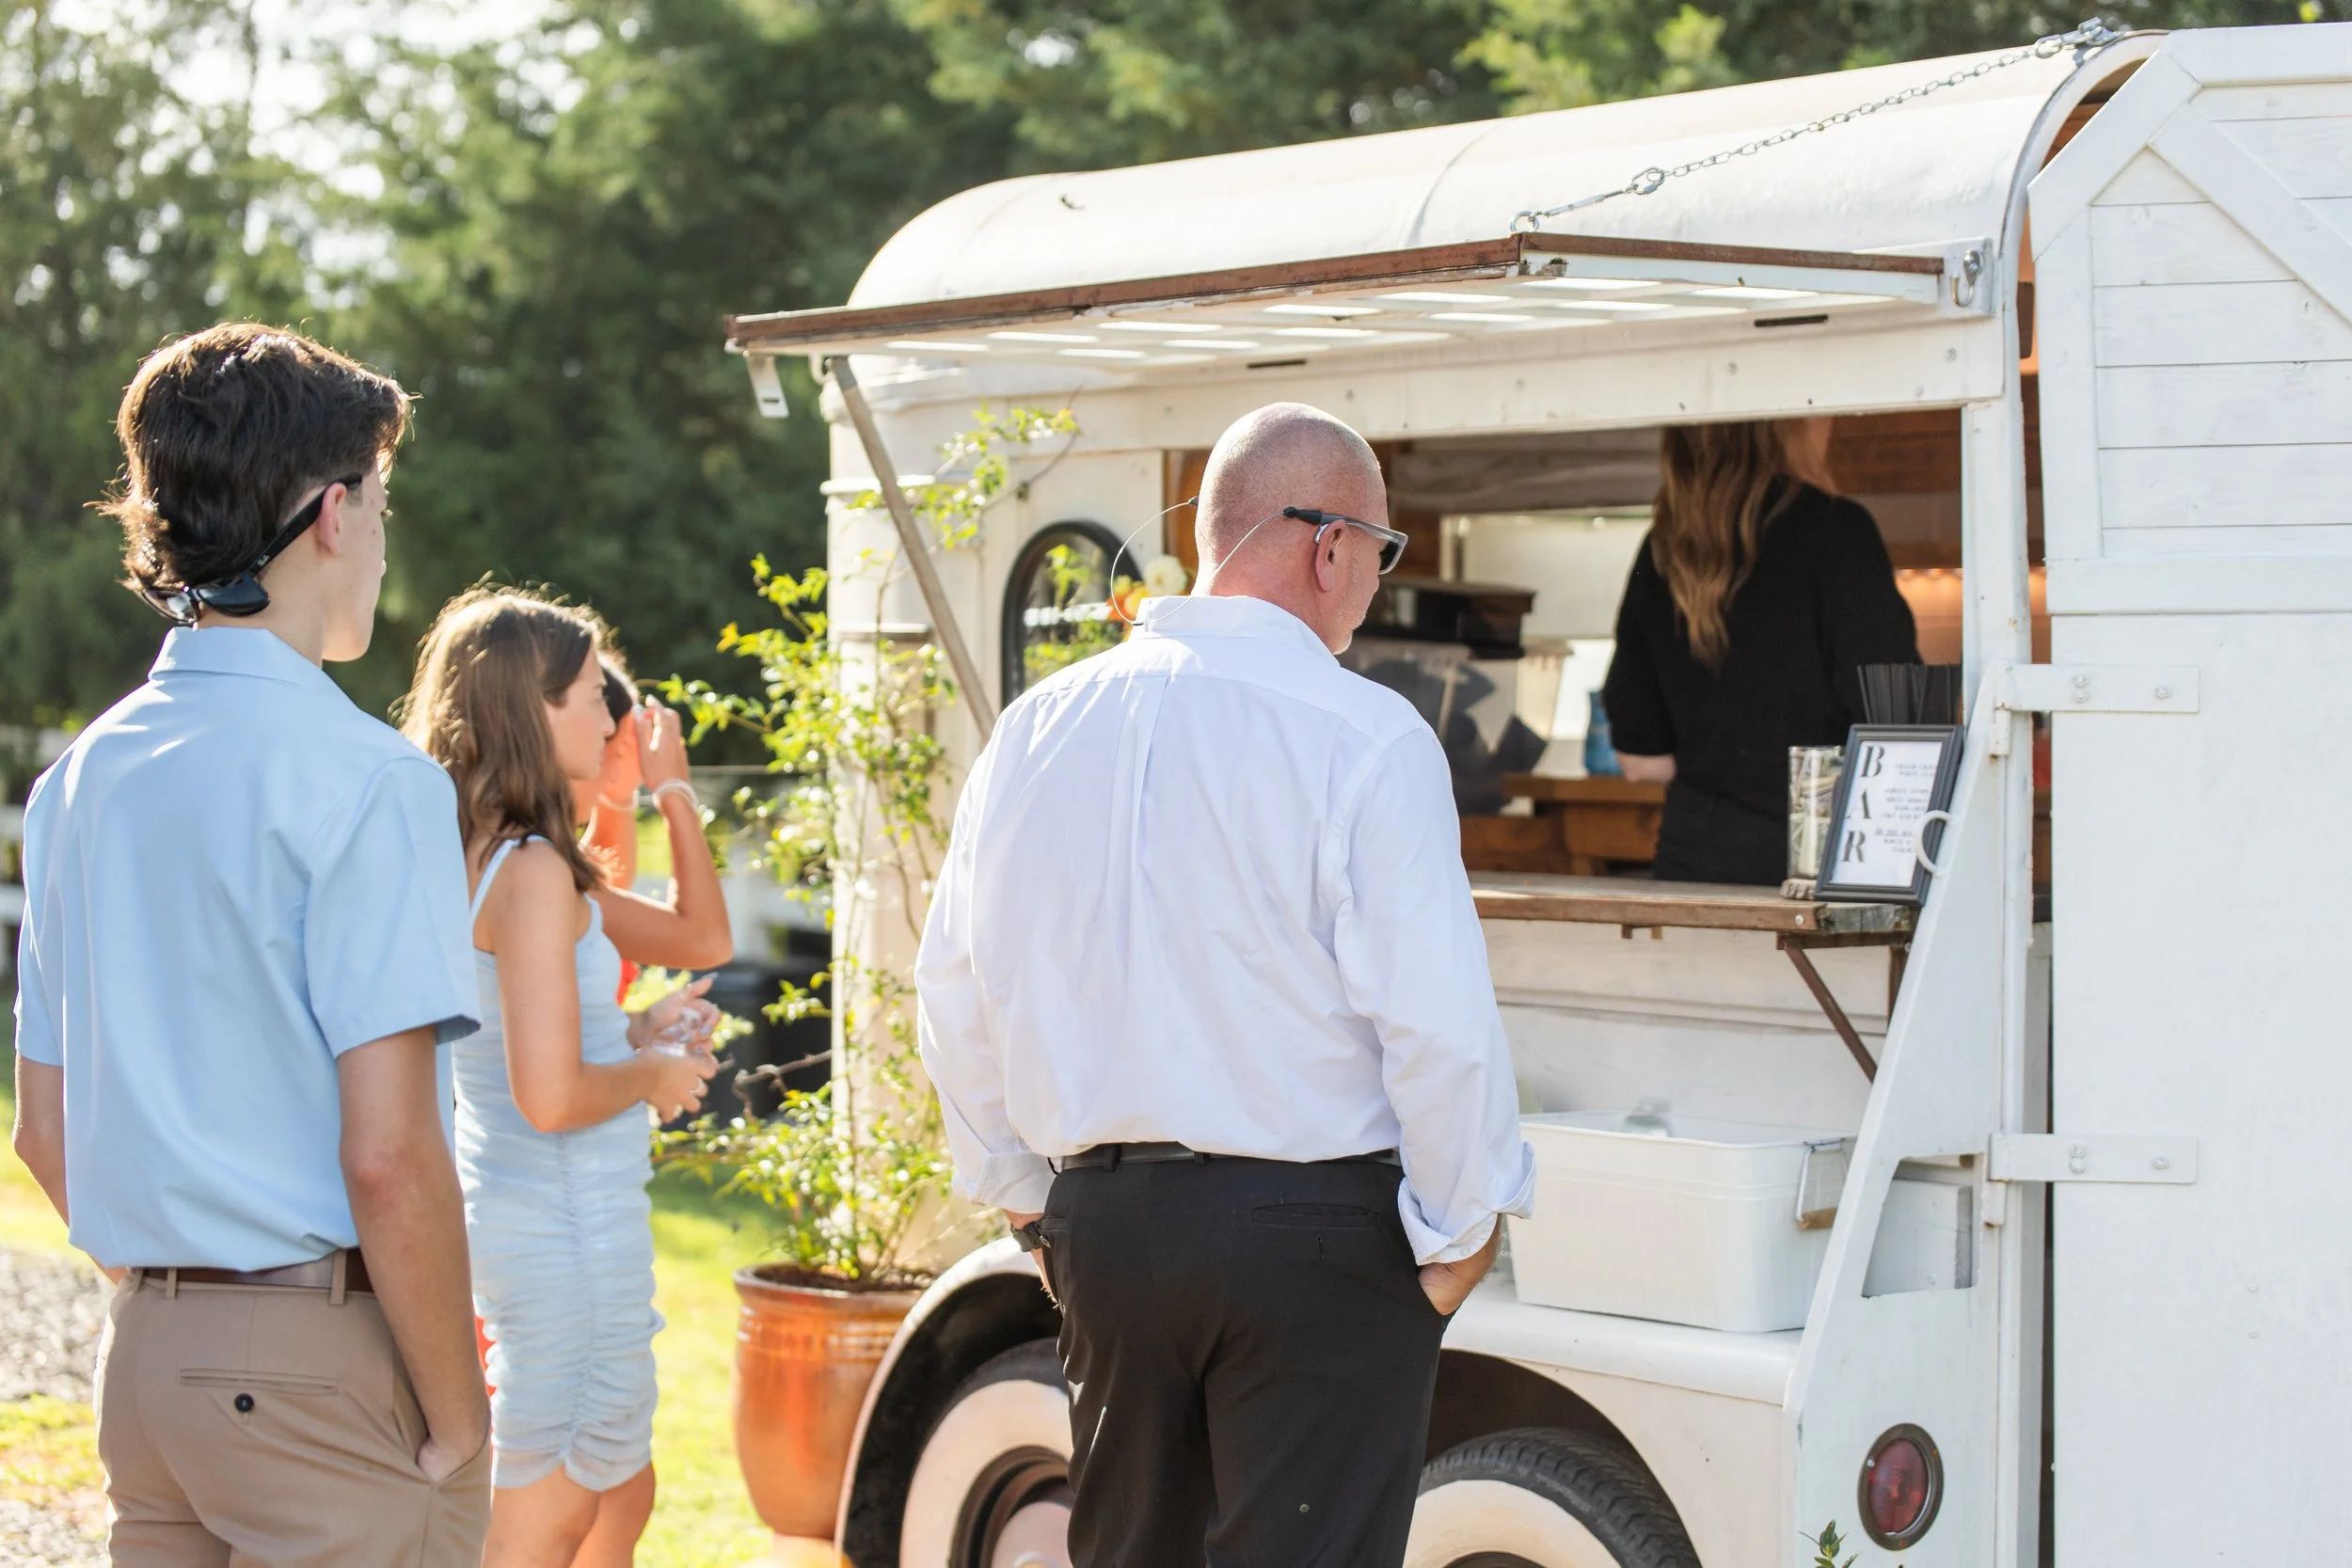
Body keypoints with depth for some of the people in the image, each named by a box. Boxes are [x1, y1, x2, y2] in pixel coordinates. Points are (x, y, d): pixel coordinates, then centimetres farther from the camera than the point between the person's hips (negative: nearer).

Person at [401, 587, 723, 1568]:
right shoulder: (535, 872, -20)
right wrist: (651, 1078, -8)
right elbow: (550, 1096, -26)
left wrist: (631, 1035, 11)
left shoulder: (473, 860, 10)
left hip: (509, 1220, 10)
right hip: (565, 1229, -10)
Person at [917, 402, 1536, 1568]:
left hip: (1099, 1222, 6)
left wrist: (1017, 1189, 22)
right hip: (1314, 1232, -6)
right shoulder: (1364, 739, -13)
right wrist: (1461, 1228, -3)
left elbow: (957, 991, 13)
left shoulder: (1037, 729, 6)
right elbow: (1438, 1021, -16)